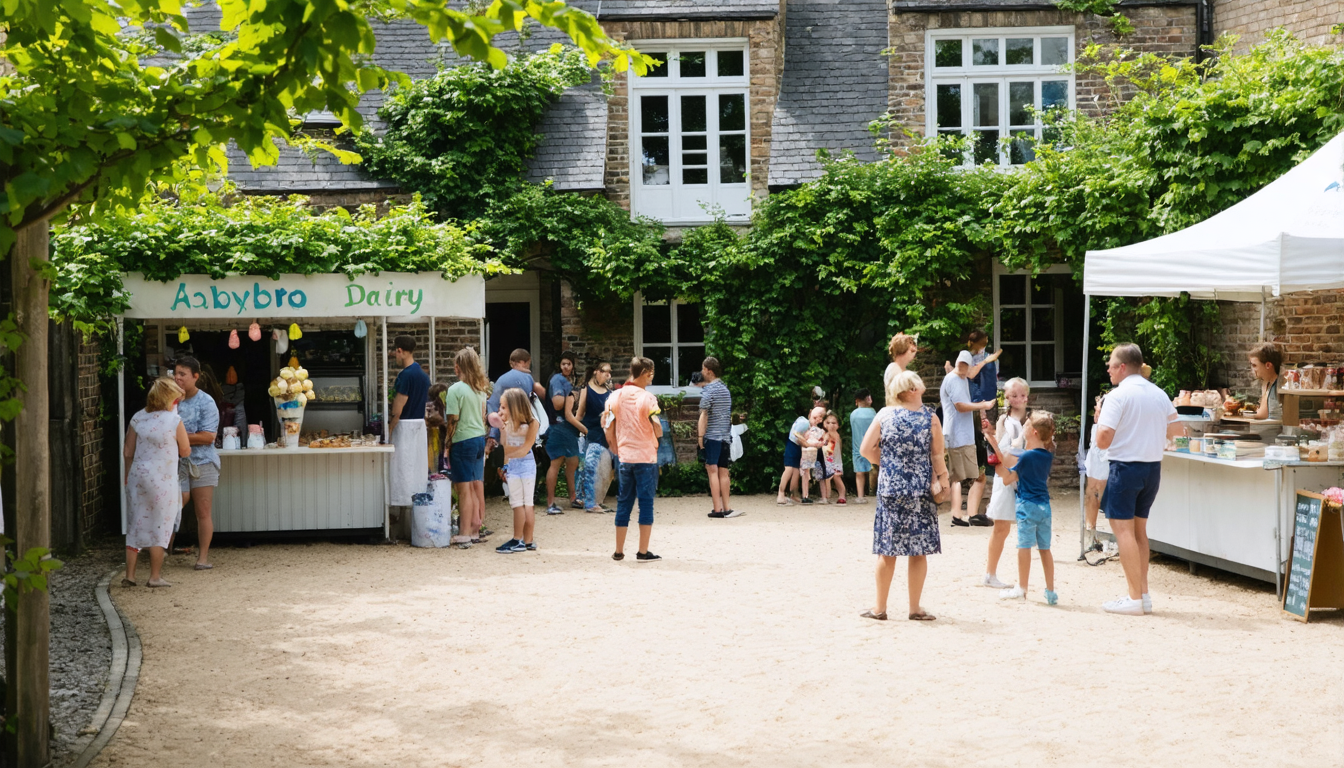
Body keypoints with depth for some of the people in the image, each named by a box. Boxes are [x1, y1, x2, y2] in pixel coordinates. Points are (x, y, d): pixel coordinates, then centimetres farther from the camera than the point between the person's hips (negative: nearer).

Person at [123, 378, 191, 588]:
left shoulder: (137, 418, 2)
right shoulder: (174, 421, -10)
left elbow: (128, 452, 6)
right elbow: (185, 452, -1)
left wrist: (127, 475, 19)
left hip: (138, 476, 4)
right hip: (162, 480, -4)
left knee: (135, 526, 11)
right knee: (159, 527, 5)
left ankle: (130, 575, 12)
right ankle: (155, 576, 8)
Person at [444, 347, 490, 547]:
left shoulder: (455, 390, -13)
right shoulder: (480, 388, 8)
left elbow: (453, 421, -14)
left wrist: (448, 444, -6)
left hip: (463, 441, -7)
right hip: (480, 439, 7)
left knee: (465, 489, -4)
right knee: (477, 486, 11)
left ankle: (464, 534, -1)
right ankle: (477, 529, 16)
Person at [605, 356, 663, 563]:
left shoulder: (615, 396, 5)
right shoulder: (647, 398, -10)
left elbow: (609, 431, 6)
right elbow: (658, 431, -14)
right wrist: (658, 430, 8)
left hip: (624, 458, 5)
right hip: (646, 457, -5)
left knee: (623, 503, 11)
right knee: (646, 503, 0)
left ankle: (619, 551, 14)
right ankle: (643, 552, 0)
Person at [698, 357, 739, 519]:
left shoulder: (708, 390, -9)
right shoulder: (726, 389, 14)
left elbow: (704, 416, -13)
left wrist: (700, 436, -12)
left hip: (712, 436, -7)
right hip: (726, 436, 7)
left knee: (712, 471, -4)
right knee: (723, 472, 8)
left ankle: (717, 509, -7)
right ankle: (726, 508, 7)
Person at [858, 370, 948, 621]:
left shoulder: (884, 415, -2)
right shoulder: (931, 419, -6)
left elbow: (866, 449, -3)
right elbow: (937, 458, -5)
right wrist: (942, 479, 12)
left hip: (889, 490, 1)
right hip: (921, 492, -1)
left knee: (887, 551, 7)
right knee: (919, 551, 6)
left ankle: (880, 607, 13)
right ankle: (915, 608, 11)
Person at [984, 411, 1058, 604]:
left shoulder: (1026, 456, -13)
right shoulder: (1048, 455, 7)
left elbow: (1008, 478, -11)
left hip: (1027, 504, -6)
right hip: (1044, 504, 6)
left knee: (1024, 546, 1)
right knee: (1045, 548, 10)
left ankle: (1021, 589, 8)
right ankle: (1051, 591, 12)